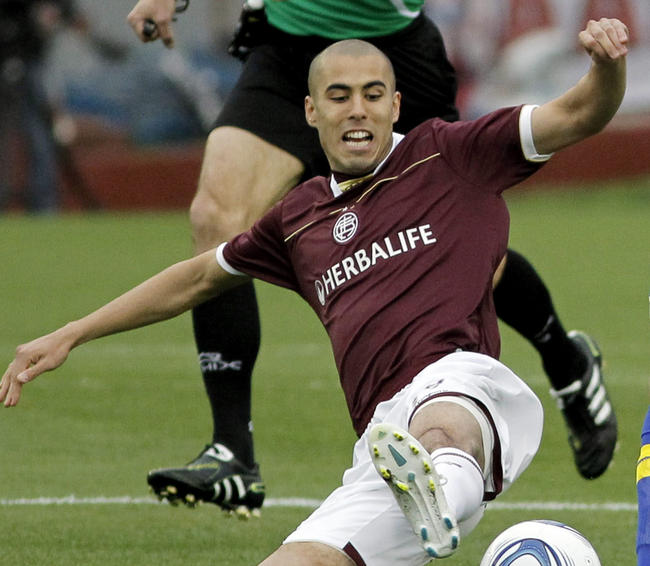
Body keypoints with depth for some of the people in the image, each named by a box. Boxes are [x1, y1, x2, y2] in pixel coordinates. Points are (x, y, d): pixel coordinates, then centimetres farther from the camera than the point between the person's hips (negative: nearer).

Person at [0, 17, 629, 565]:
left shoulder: (447, 155, 13)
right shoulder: (298, 218, 27)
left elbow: (578, 114, 5)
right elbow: (200, 276, 40)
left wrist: (606, 64, -20)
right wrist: (69, 336, 40)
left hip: (458, 381, -6)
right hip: (388, 433, 6)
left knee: (442, 428, -47)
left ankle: (441, 497, -78)